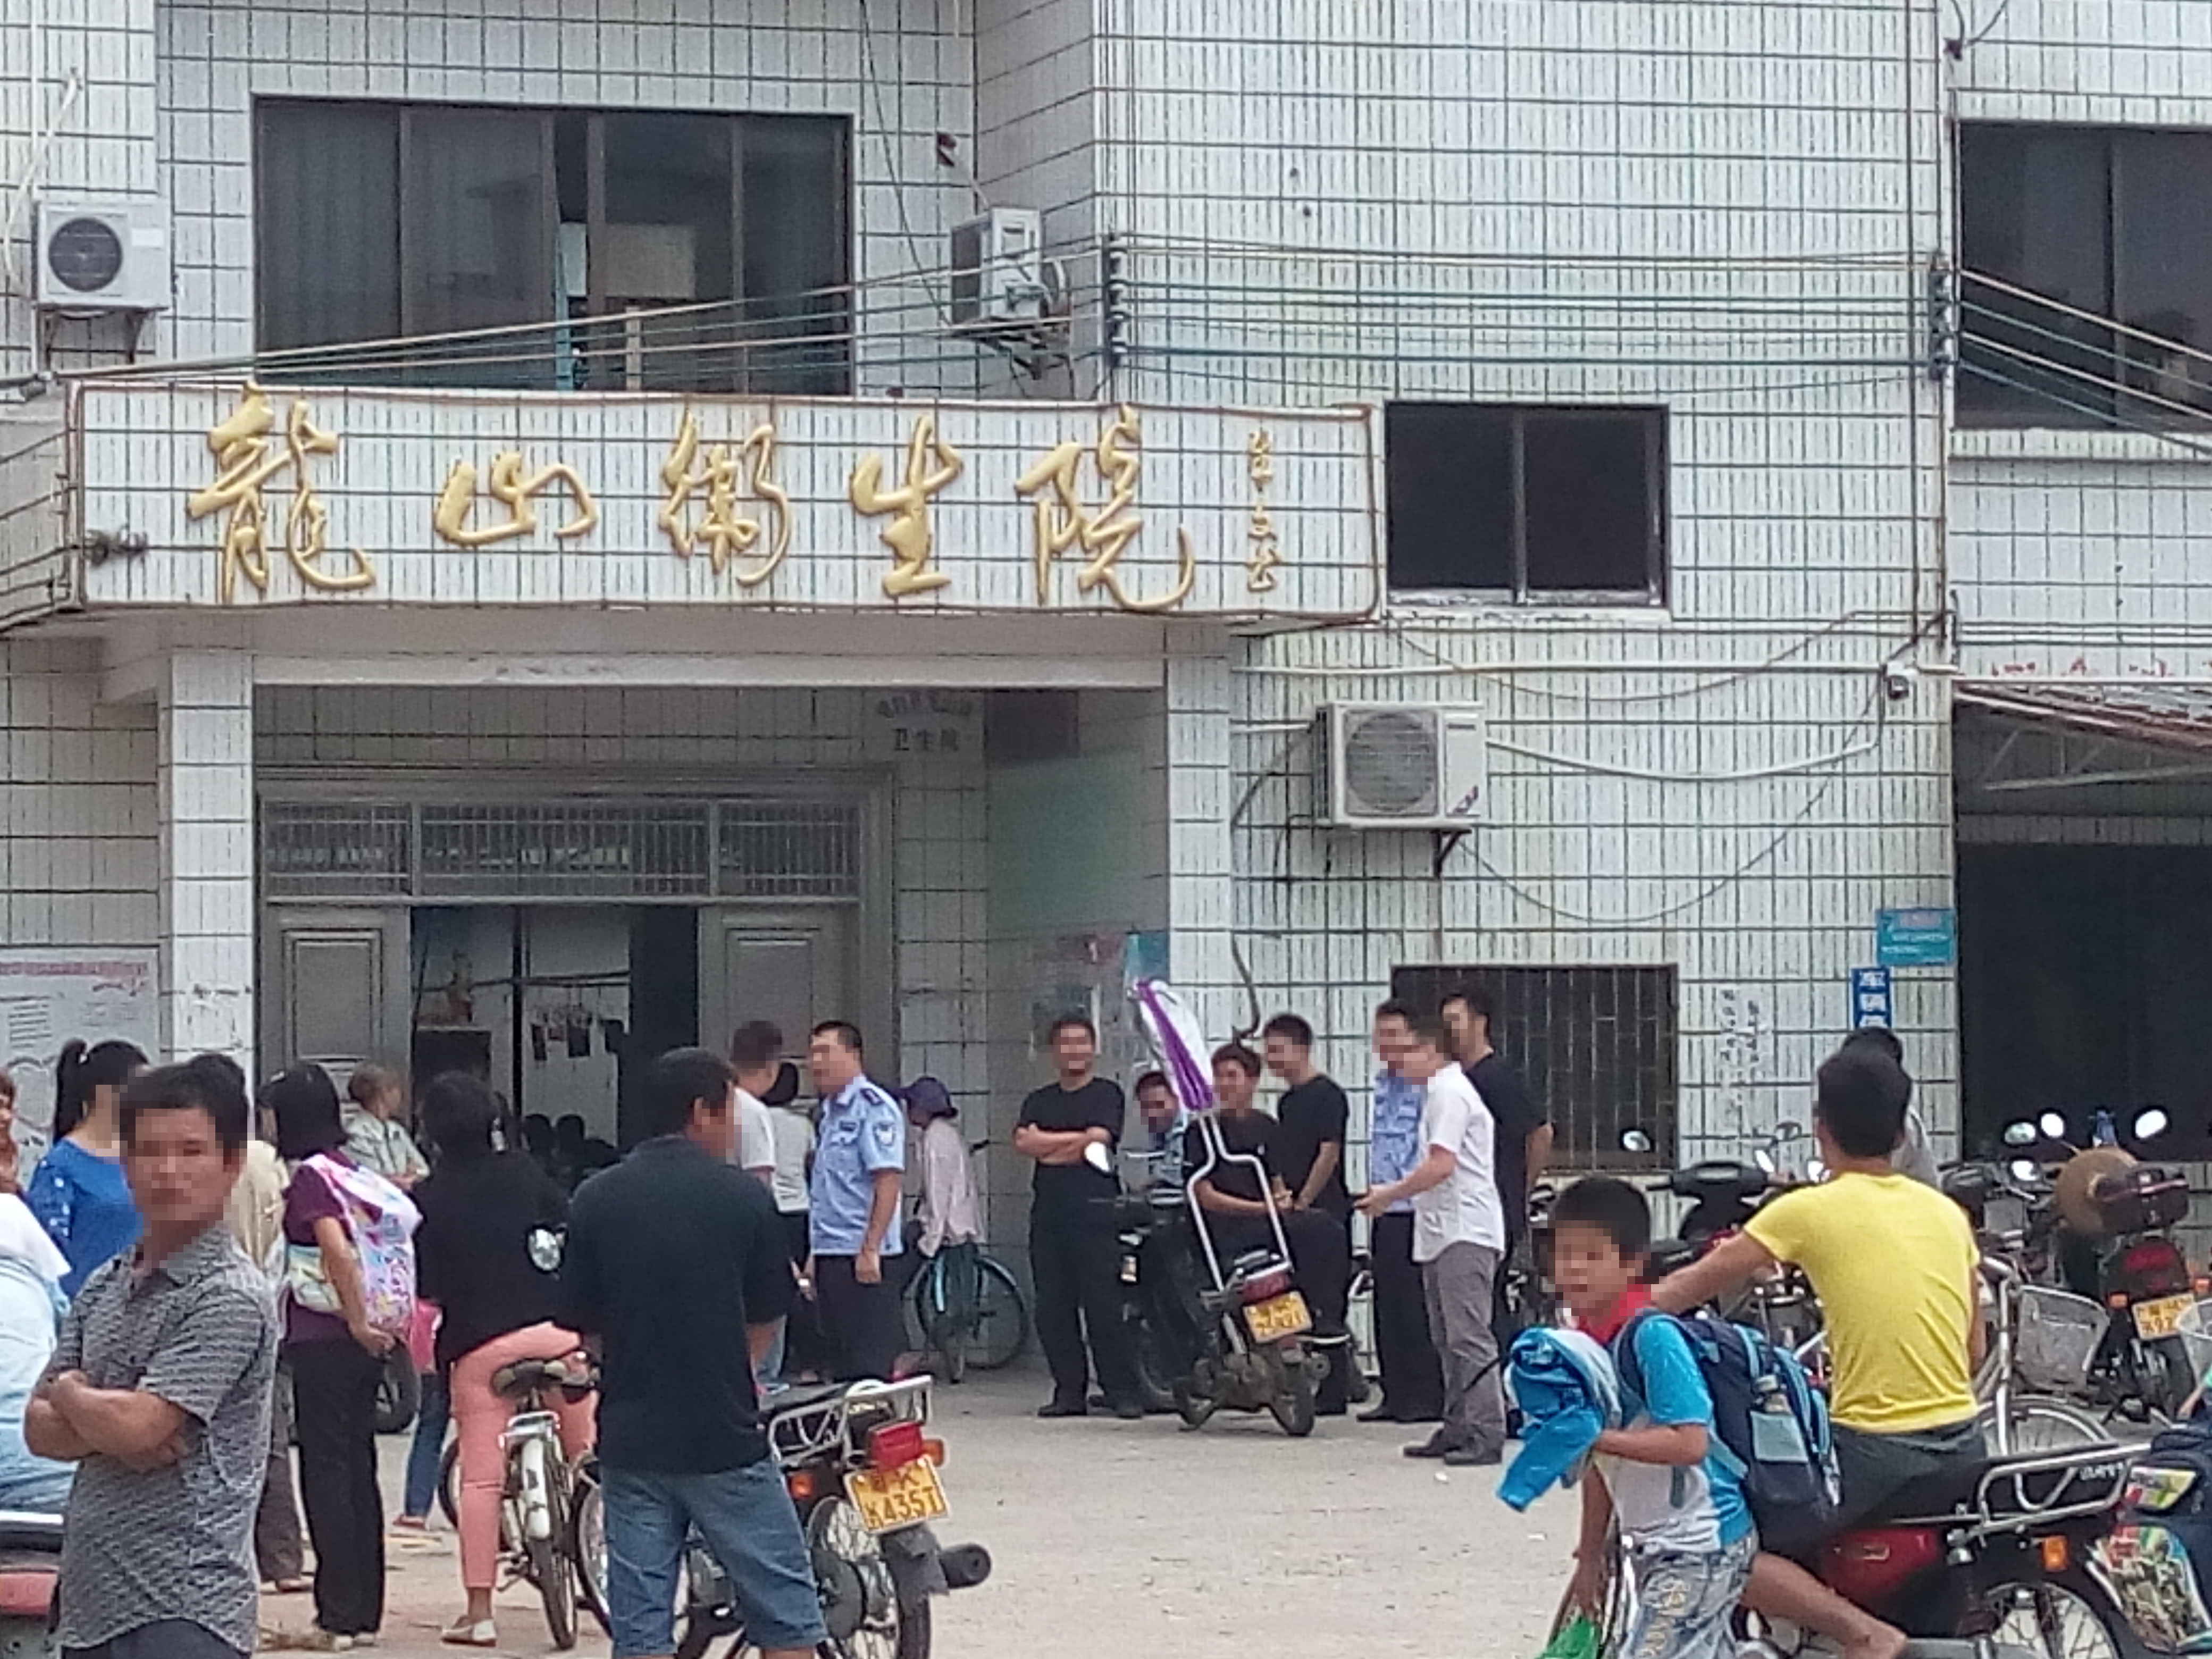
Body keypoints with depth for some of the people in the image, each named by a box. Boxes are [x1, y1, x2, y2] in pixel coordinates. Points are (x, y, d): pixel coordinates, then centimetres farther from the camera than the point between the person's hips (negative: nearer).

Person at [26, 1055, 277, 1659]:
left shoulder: (230, 1297, -11)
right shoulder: (105, 1287, 14)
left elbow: (136, 1424, -18)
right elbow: (39, 1428, 10)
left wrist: (68, 1392, 3)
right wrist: (112, 1434, -11)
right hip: (91, 1603, 9)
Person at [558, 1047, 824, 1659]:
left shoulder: (596, 1199, 0)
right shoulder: (742, 1197, -7)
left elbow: (580, 1322, 5)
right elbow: (767, 1318, 3)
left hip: (629, 1440, 3)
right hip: (724, 1437, -3)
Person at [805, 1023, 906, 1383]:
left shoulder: (874, 1107, -10)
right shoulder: (830, 1111, 18)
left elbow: (888, 1181, -18)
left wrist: (870, 1250, -23)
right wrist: (816, 1256, 20)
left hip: (861, 1257, -9)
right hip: (832, 1257, 9)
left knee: (868, 1365, -8)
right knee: (842, 1363, 10)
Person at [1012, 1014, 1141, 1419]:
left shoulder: (1106, 1094, 5)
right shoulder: (1039, 1101, 18)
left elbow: (1099, 1140, -9)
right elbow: (1024, 1142, 1)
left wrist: (1048, 1147, 1)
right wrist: (1077, 1138, -7)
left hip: (1096, 1214, -5)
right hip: (1048, 1214, 5)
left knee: (1103, 1304, -10)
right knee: (1052, 1309, 3)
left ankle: (1123, 1391, -7)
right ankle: (1069, 1390, 9)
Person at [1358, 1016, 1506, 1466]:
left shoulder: (1449, 1092, -11)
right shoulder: (1443, 1091, 21)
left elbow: (1441, 1166, -19)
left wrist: (1390, 1195, -9)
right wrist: (1393, 1195, 17)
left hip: (1464, 1233, -11)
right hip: (1444, 1233, 11)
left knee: (1469, 1337, -14)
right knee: (1448, 1339, 13)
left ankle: (1486, 1435, -17)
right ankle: (1458, 1429, 17)